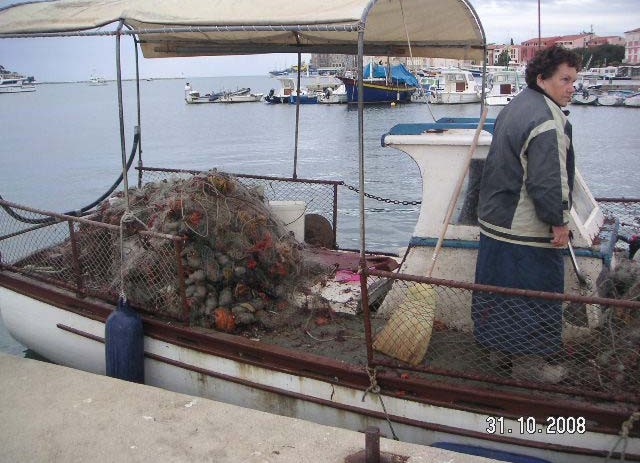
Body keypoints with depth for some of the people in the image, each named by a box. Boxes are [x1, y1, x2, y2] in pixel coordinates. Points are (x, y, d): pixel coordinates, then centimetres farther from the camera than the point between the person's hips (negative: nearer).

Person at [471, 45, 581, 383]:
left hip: (495, 219, 10)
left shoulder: (514, 107, 14)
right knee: (534, 292, 2)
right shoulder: (547, 119, -19)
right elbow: (548, 181, -24)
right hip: (527, 230, -10)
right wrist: (559, 222, -14)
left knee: (502, 286, 17)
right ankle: (528, 361, 14)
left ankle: (502, 350, 31)